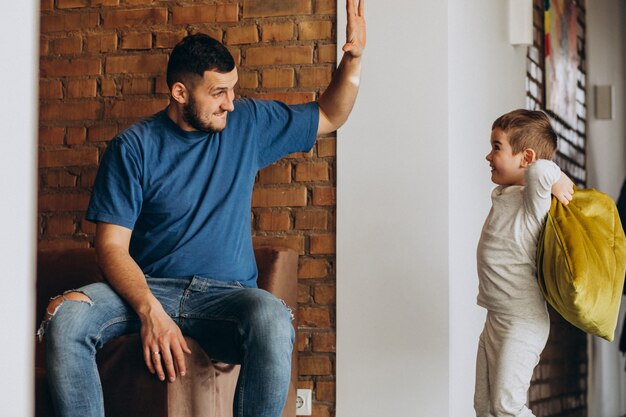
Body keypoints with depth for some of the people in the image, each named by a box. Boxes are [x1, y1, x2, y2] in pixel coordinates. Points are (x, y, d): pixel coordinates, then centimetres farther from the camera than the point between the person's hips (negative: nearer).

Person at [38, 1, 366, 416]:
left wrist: (354, 59, 1)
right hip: (148, 287, -1)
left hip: (227, 293, 1)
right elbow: (112, 245, -7)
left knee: (273, 319, -37)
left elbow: (329, 116, 21)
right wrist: (151, 311, -25)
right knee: (64, 316, -31)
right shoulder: (134, 147, -3)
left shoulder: (248, 123, 8)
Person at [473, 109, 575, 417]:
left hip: (521, 323, -10)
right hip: (496, 321, 10)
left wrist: (560, 184, -22)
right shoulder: (503, 195, 8)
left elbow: (540, 169, -40)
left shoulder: (533, 199, -20)